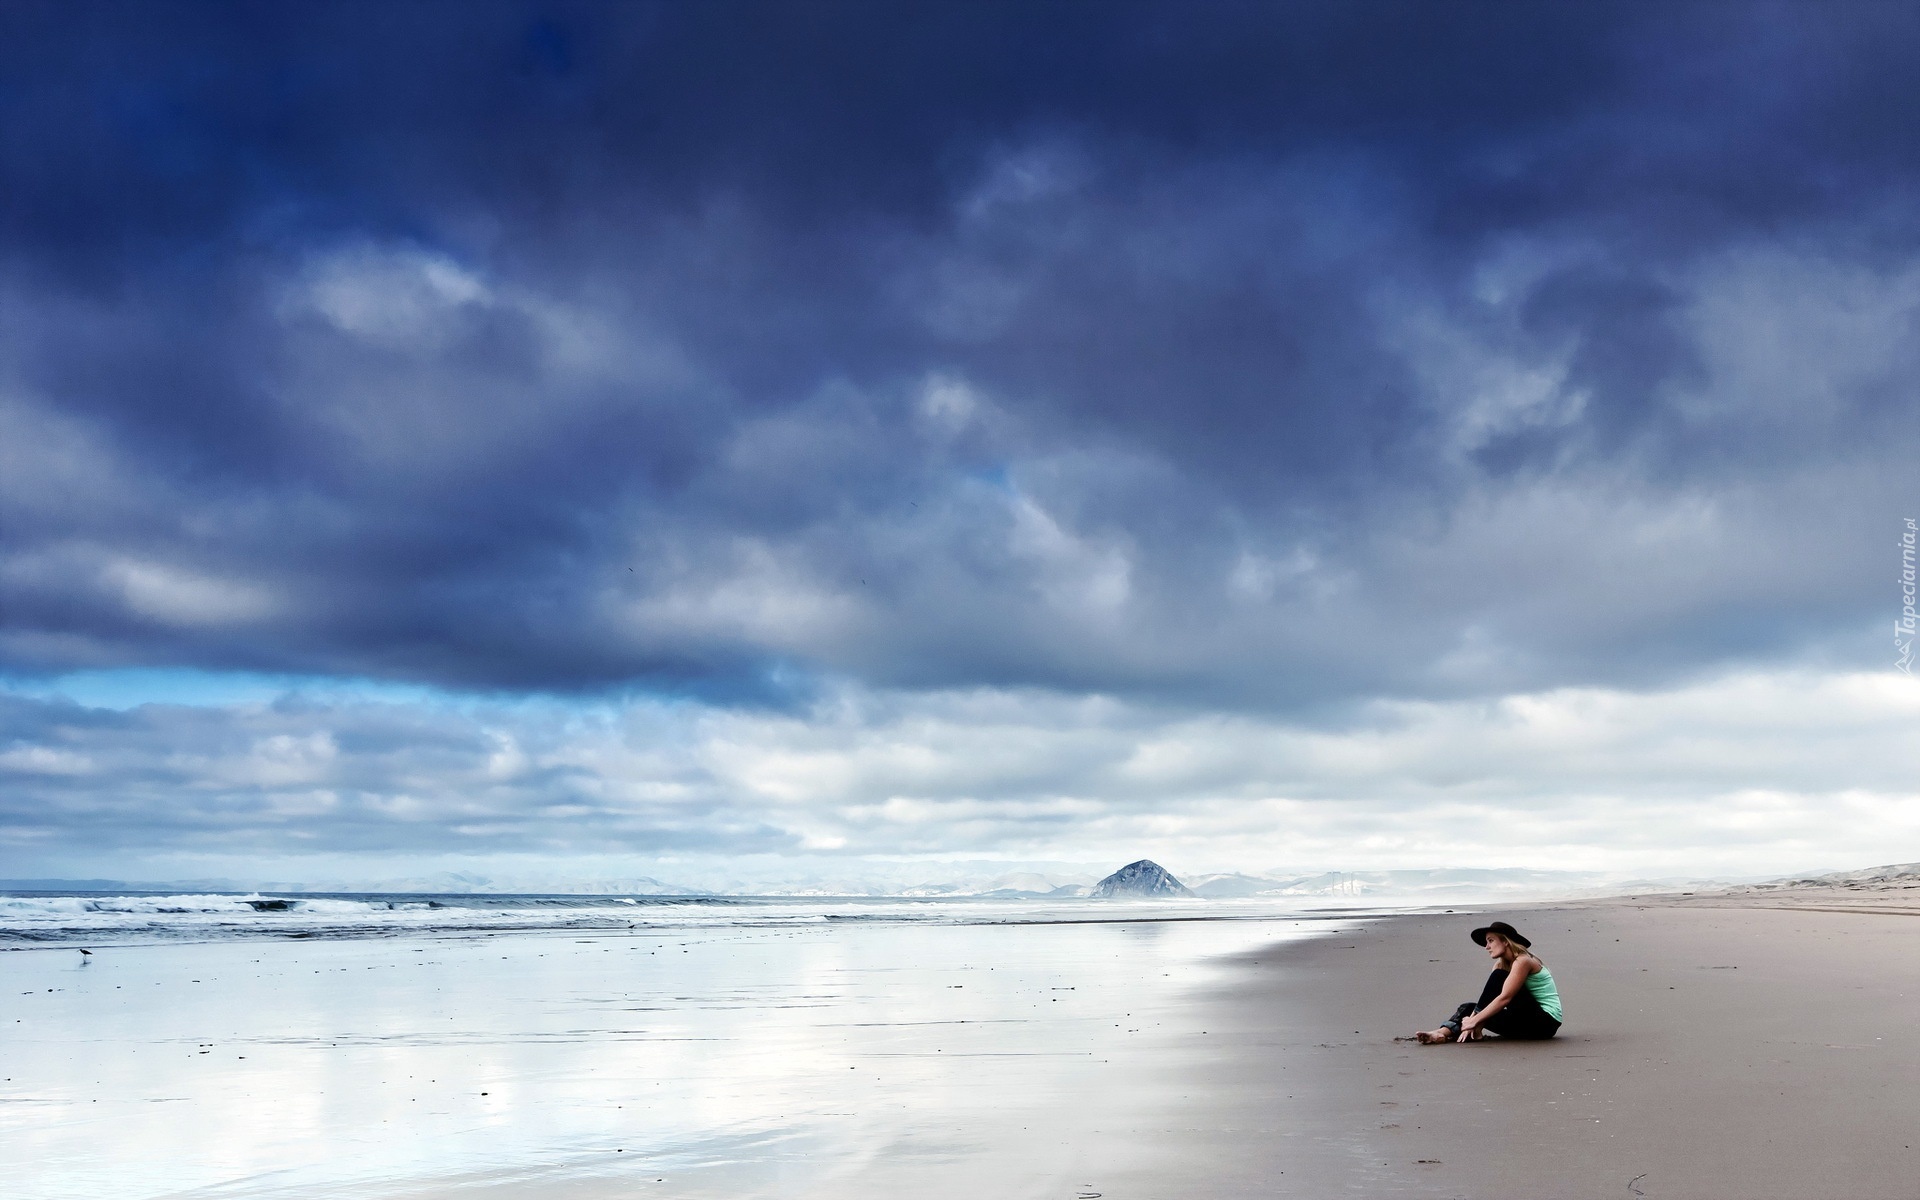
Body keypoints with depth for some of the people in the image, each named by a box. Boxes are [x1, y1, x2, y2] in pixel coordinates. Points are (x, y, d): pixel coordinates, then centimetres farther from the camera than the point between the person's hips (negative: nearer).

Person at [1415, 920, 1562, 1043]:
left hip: (1546, 1021, -8)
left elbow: (1505, 998, -24)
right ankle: (1443, 1033, -30)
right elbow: (1489, 997, -1)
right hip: (1526, 1021, 8)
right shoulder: (1501, 964, 11)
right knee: (1469, 1008, -3)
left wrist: (1475, 1020, -25)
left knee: (1499, 978, -21)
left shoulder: (1522, 961, -15)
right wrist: (1474, 1022, -17)